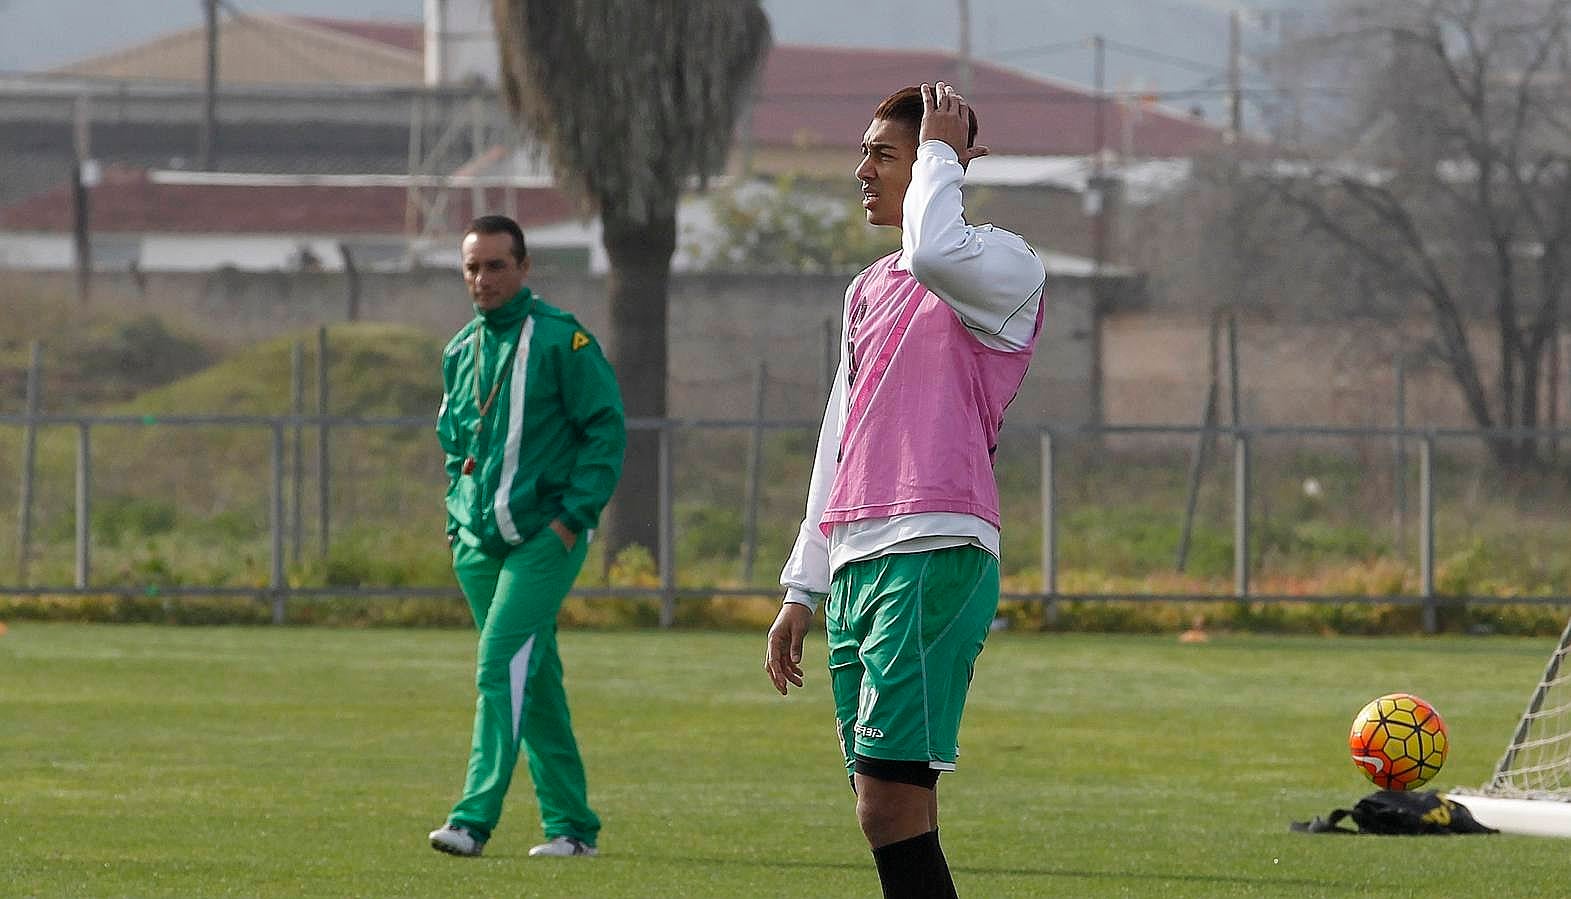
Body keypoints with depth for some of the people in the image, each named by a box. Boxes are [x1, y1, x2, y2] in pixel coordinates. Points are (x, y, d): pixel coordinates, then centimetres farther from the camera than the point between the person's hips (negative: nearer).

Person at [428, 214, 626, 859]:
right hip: (479, 541, 7)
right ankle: (571, 823, 16)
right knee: (535, 682, 10)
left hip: (544, 538, -7)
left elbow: (606, 428, -7)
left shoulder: (560, 339, -6)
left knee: (503, 665, -18)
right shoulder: (461, 351, 14)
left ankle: (475, 818, -24)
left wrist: (574, 515, -14)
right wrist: (457, 520, 13)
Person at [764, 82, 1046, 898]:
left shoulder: (1003, 266, -3)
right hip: (856, 561, 8)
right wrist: (803, 587, 24)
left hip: (933, 557, -8)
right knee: (895, 811, 5)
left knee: (889, 806, -17)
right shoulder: (869, 290, 22)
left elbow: (935, 256, -28)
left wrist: (941, 154, -10)